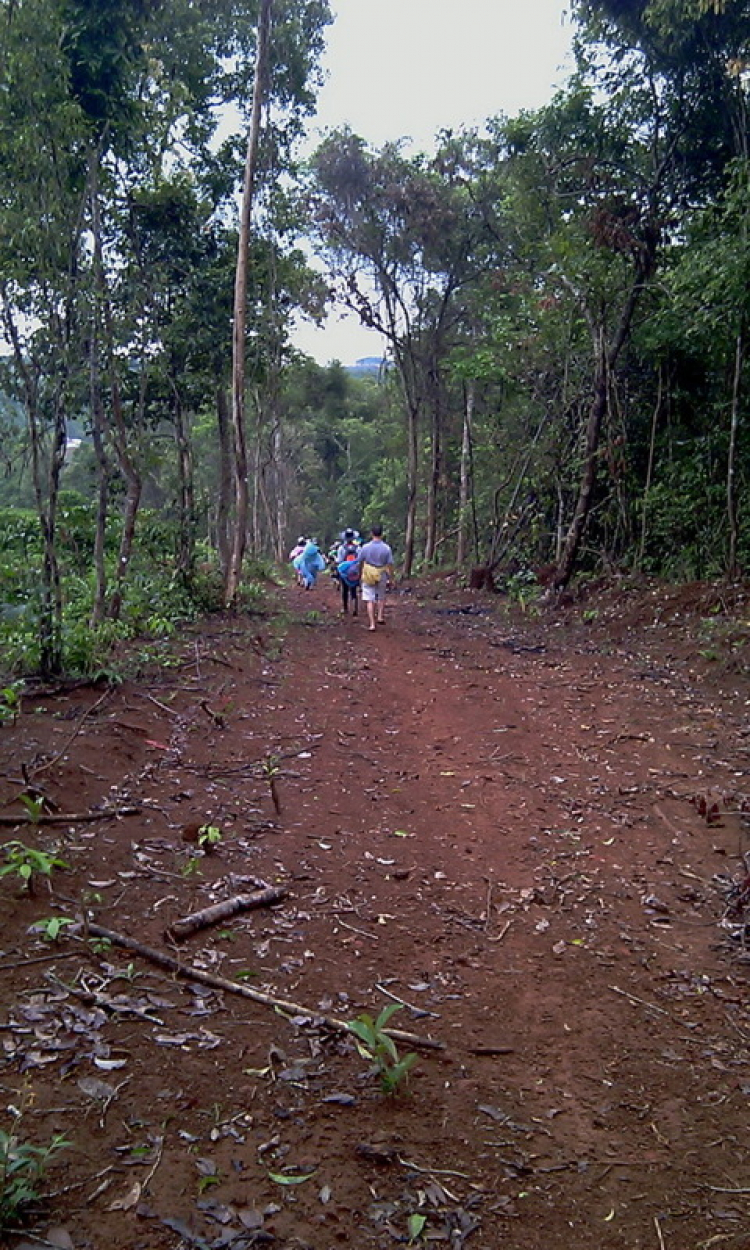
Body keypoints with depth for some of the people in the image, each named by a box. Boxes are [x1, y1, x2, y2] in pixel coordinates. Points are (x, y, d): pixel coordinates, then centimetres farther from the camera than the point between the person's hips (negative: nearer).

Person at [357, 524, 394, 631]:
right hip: (382, 577, 0)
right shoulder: (387, 548, -10)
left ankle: (372, 624, 1)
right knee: (381, 597, 24)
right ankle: (380, 617, 22)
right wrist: (391, 578, 4)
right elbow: (390, 564, -7)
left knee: (370, 600, 4)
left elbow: (360, 562, 3)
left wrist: (360, 574, 20)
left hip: (368, 577, 0)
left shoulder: (365, 547, -8)